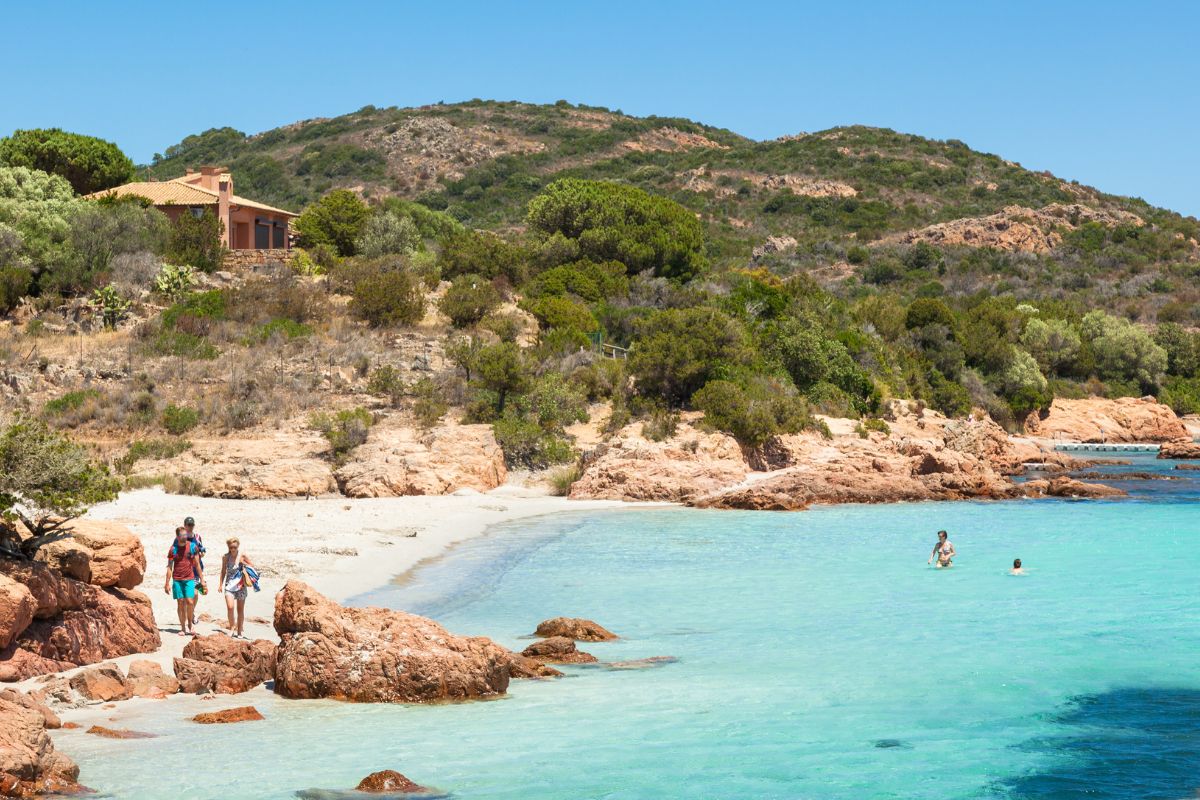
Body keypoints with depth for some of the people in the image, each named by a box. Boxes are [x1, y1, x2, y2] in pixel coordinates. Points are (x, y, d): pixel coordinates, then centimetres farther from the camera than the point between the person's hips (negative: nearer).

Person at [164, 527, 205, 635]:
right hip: (177, 579, 0)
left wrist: (202, 579, 7)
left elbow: (197, 564, 9)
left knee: (190, 602, -11)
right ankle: (183, 628, 8)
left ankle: (190, 624, 7)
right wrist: (167, 583, 1)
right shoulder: (173, 549, 2)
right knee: (180, 603, 1)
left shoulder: (192, 547, 3)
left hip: (189, 579, 0)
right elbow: (169, 567, 5)